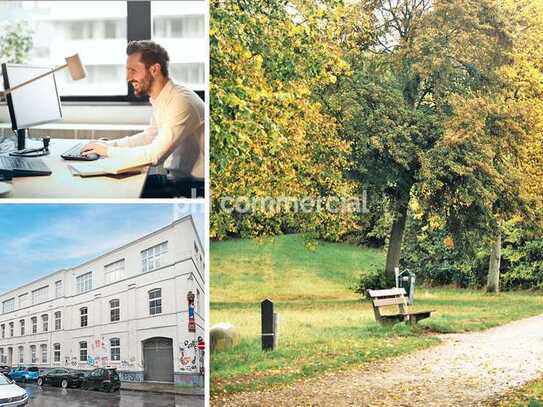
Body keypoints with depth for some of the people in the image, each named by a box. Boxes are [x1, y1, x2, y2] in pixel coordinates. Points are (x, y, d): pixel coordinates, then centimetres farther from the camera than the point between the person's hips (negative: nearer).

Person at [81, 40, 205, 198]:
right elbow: (150, 136, 23)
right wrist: (110, 144, 9)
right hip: (174, 177, 8)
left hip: (194, 187, -8)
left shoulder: (181, 101, -24)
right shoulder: (161, 98, 7)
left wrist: (108, 151, -15)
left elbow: (154, 155, -27)